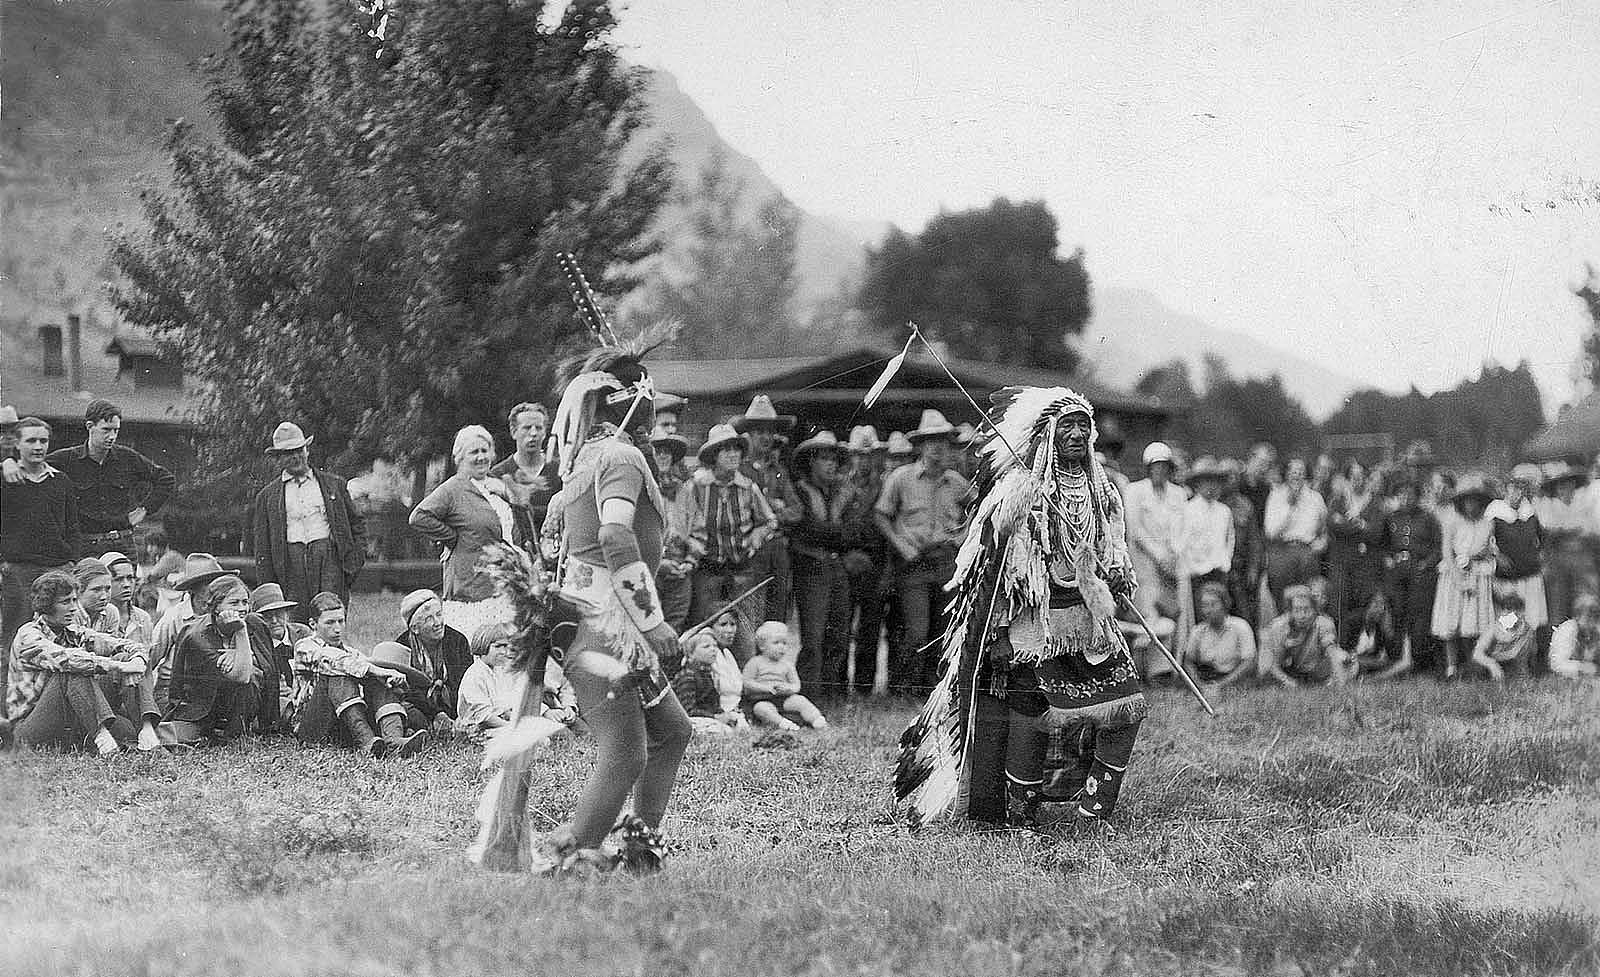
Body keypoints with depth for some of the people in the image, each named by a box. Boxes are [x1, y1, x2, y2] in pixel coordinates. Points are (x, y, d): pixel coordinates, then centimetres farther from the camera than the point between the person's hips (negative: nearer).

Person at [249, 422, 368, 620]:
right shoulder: (268, 496, 15)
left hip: (329, 557, 0)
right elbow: (261, 546, 13)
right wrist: (267, 587, 5)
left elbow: (357, 523, 19)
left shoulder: (334, 484, 16)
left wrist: (357, 558, 5)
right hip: (290, 564, 0)